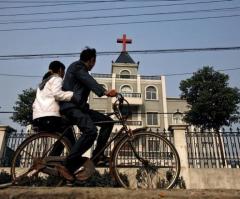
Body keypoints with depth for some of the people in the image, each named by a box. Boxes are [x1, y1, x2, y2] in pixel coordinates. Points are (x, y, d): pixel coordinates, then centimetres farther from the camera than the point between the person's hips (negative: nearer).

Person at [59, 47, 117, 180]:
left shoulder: (81, 70, 26)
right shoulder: (77, 66, -4)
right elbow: (89, 81, -24)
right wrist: (105, 92, -40)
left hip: (78, 106, 10)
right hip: (71, 107, -10)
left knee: (107, 122, 1)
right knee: (91, 131, -30)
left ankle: (97, 156, 2)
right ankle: (68, 166, -23)